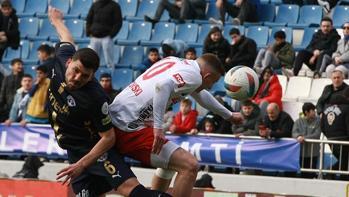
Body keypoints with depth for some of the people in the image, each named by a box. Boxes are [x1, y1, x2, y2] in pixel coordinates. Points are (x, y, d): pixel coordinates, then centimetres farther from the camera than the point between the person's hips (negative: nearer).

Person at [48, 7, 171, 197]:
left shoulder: (95, 99, -27)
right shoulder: (62, 58, -9)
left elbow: (108, 137, -20)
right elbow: (67, 39, 15)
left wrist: (82, 164, -26)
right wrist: (57, 21, 36)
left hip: (96, 148, -7)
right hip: (75, 151, 7)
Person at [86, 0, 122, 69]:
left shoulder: (114, 6, 2)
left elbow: (118, 22, -3)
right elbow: (89, 19, 18)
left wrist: (111, 34, -12)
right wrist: (88, 32, 4)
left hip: (107, 37, -4)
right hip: (95, 37, 4)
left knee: (109, 61, -5)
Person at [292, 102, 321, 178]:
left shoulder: (317, 121, 2)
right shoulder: (299, 121, 8)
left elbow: (317, 134, -8)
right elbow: (294, 133, -3)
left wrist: (305, 138, -21)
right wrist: (299, 136, -26)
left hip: (313, 153, -2)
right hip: (300, 152, 2)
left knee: (311, 174, -3)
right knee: (303, 174, 7)